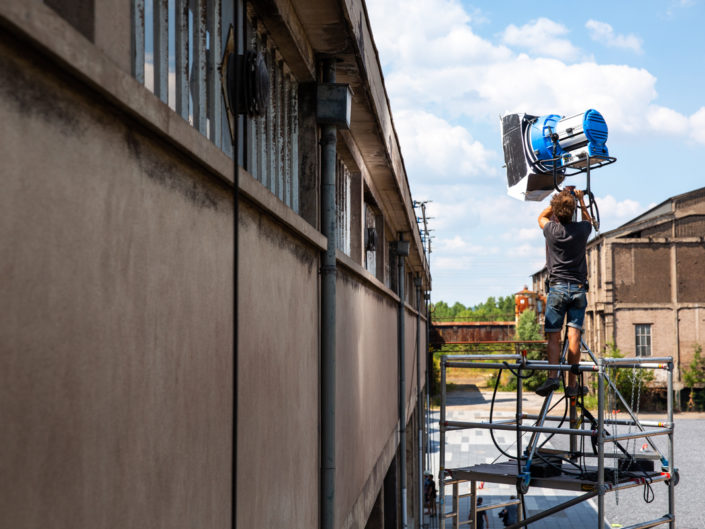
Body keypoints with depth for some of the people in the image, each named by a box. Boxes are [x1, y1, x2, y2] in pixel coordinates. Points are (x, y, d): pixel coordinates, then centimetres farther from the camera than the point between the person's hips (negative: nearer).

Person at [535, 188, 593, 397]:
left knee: (554, 336, -3)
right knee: (574, 336, -3)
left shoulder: (552, 230, -4)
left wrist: (558, 201, 23)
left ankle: (553, 376, -20)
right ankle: (572, 384, -4)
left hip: (557, 288, -1)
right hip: (578, 288, 1)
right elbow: (588, 220, 28)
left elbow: (542, 216, 22)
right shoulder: (582, 230, 1)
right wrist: (581, 200, 35)